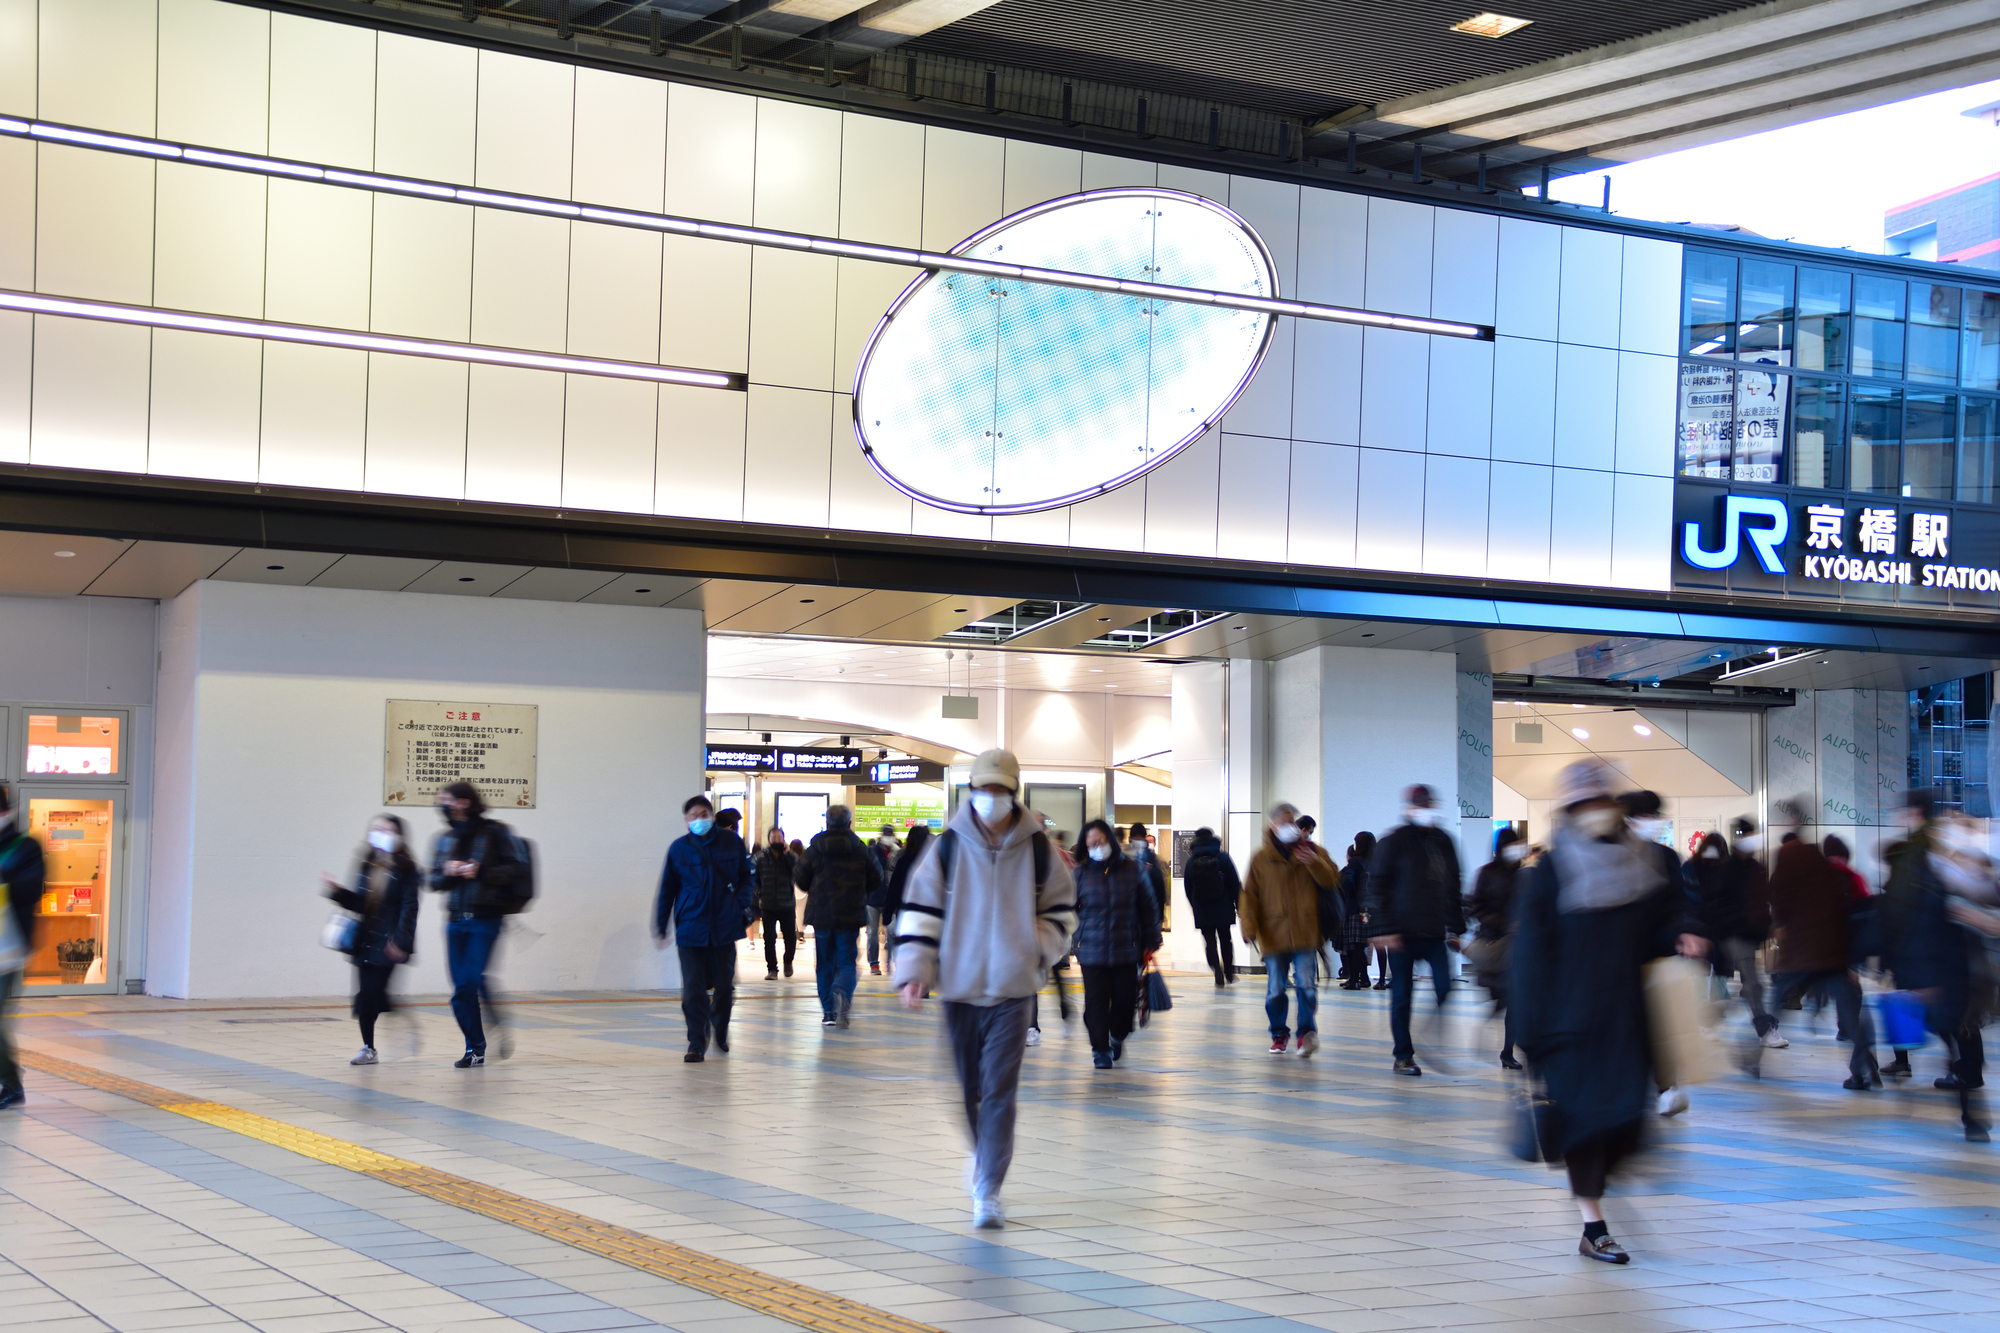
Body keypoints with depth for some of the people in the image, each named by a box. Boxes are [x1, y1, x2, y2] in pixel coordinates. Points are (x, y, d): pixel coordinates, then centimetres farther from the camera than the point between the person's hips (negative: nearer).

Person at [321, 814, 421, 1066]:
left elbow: (409, 908, -11)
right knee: (365, 996, 5)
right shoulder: (366, 866, 11)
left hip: (389, 944, -5)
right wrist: (338, 891, 0)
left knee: (377, 993, -11)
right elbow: (360, 904, 14)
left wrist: (400, 941, -19)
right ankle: (368, 1048, 16)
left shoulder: (405, 869, -6)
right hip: (365, 941, 6)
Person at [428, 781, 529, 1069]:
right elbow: (434, 881, 14)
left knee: (474, 978, -17)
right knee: (461, 989, 3)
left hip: (486, 918, -5)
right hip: (456, 919, 5)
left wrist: (481, 872, -18)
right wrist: (448, 873, -8)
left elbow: (518, 868, -9)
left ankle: (498, 1028, 7)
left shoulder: (495, 833, -4)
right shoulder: (445, 839, 12)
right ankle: (475, 1049, 14)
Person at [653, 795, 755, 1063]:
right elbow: (667, 889, 6)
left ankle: (720, 1033, 35)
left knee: (724, 985, 10)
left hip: (724, 929, 1)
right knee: (693, 990, -5)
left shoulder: (732, 844, 1)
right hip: (690, 929, -1)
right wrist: (661, 926, 8)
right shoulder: (679, 848, 0)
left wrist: (745, 905, -5)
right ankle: (696, 1045, 1)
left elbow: (746, 878, 11)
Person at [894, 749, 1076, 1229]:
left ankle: (988, 1192, -9)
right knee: (967, 1086, 12)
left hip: (1011, 988, -1)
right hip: (958, 984, 1)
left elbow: (1060, 906, 14)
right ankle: (981, 1154, 40)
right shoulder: (948, 847, 0)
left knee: (999, 1089, -9)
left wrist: (1040, 948, -3)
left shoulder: (1037, 848, 2)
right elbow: (919, 907, 2)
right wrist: (914, 969, -6)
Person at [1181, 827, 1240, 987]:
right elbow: (1234, 884, -3)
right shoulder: (1223, 857, -2)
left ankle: (1218, 974, -11)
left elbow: (1187, 887, 4)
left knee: (1210, 942, 2)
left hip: (1202, 909, 0)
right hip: (1223, 908, 0)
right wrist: (1239, 905, 2)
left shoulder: (1191, 861, 0)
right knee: (1225, 940, 15)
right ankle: (1229, 973, 19)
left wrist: (1194, 906, 15)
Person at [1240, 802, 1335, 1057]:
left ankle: (1307, 1032, -5)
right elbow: (1250, 895, 4)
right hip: (1273, 934, 1)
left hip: (1305, 934, -1)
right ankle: (1279, 1034, 21)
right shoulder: (1262, 858, 7)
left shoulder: (1312, 852, 9)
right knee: (1275, 989, 7)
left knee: (1306, 984, -10)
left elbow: (1329, 880, 1)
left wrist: (1314, 863, -17)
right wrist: (1249, 926, -6)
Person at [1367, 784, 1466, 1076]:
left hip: (1434, 932, 5)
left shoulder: (1443, 841, 12)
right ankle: (1403, 1056, 10)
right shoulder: (1394, 842, -4)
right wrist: (1383, 929, -15)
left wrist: (1455, 928, 14)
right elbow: (1377, 887, -8)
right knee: (1402, 994, 1)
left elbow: (1453, 887, 19)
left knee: (1444, 988, -7)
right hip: (1402, 933, -5)